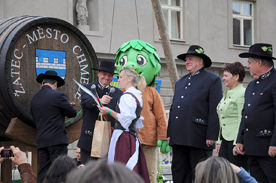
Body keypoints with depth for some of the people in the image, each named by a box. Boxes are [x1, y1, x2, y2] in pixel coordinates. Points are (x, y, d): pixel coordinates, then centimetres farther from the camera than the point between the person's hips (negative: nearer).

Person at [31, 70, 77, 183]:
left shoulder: (34, 99, 12)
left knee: (43, 173, 6)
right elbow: (73, 113, 0)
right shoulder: (57, 95, -7)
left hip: (41, 141, 6)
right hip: (57, 140, -6)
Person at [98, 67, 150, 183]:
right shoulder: (136, 95, 17)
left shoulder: (127, 96, -13)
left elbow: (126, 119, -19)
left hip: (123, 138, -10)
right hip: (133, 137, 10)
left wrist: (110, 112, -10)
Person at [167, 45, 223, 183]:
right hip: (179, 138, 7)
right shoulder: (180, 82, 22)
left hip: (199, 138, -7)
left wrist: (212, 136, -15)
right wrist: (169, 133, 15)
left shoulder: (212, 80, 0)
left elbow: (215, 110, -8)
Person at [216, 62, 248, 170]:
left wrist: (237, 143, -19)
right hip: (225, 141, 9)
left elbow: (242, 120, -16)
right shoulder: (226, 94, 19)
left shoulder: (242, 93, -11)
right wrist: (219, 141, 20)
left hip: (236, 140, -9)